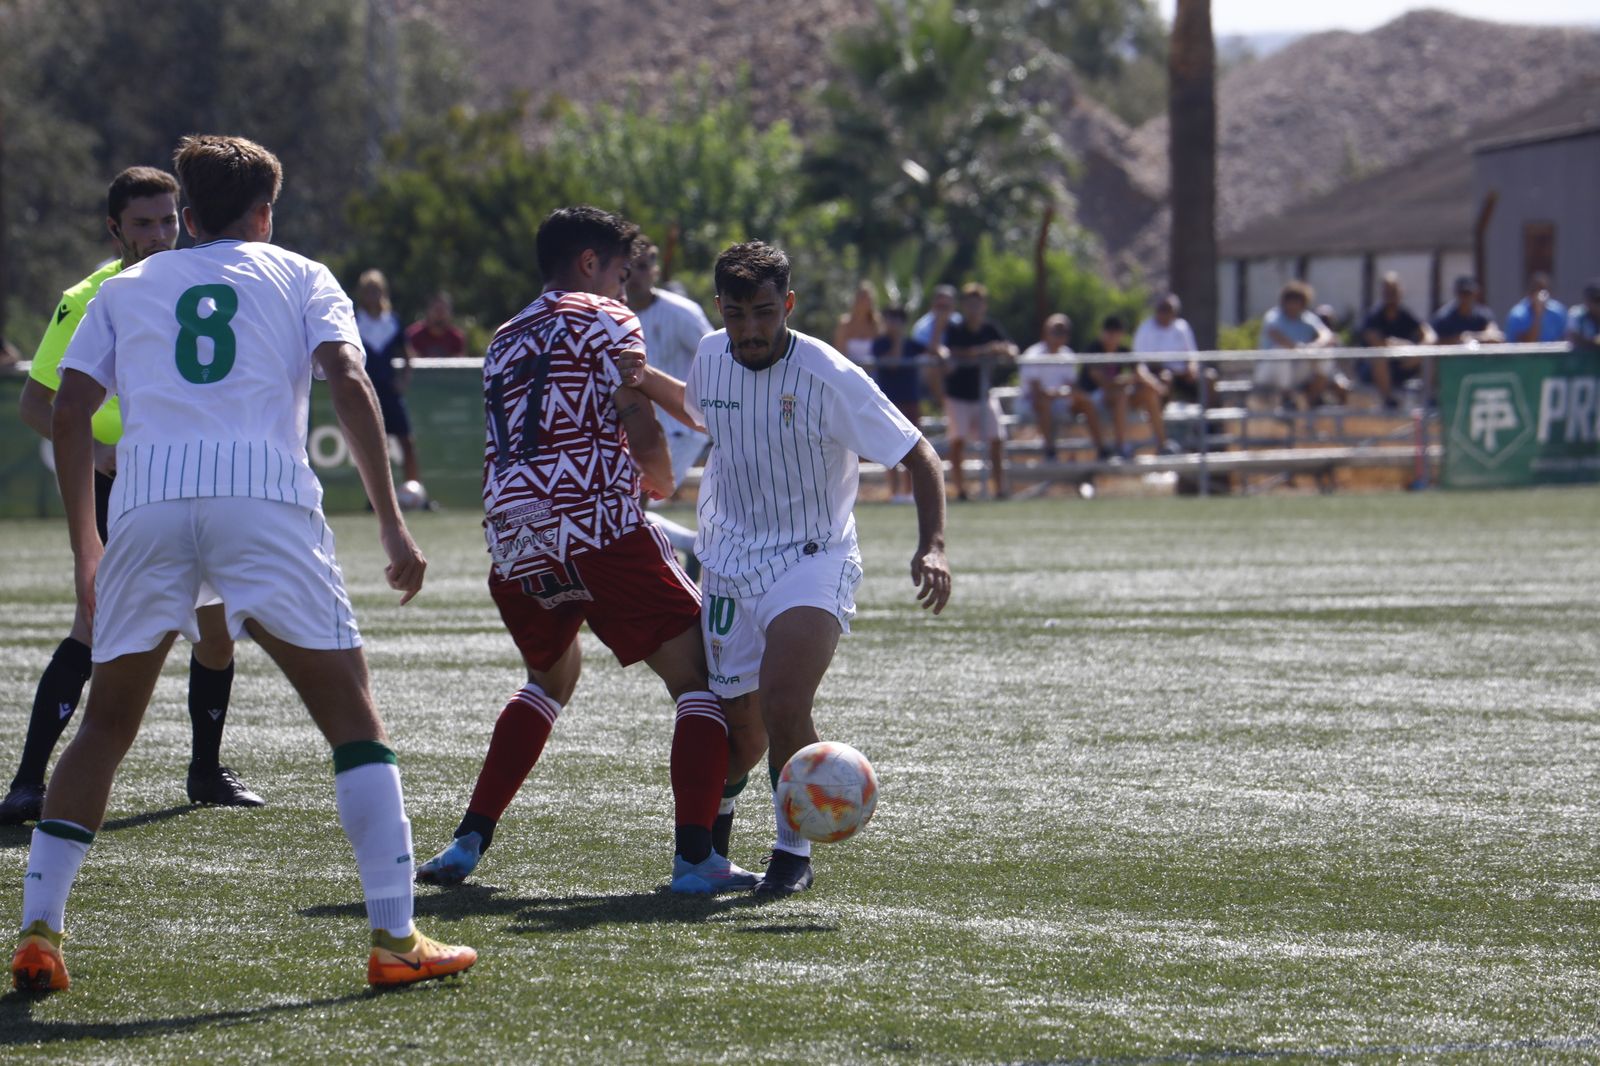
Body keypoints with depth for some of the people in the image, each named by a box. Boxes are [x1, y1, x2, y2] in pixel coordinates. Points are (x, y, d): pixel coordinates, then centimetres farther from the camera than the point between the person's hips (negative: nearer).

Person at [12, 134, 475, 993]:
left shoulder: (126, 289, 26)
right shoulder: (299, 278, 20)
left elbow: (68, 415, 17)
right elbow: (348, 384, 3)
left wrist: (85, 550, 24)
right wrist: (392, 526, 2)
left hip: (147, 499, 2)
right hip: (263, 495, -2)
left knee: (106, 722, 16)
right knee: (350, 713, 4)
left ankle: (37, 932, 7)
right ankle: (395, 938, -5)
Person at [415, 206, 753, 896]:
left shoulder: (506, 339, 25)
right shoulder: (605, 321, 4)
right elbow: (641, 432, -7)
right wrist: (660, 479, 14)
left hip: (514, 544, 7)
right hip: (596, 526, -7)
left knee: (551, 678, 30)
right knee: (699, 676, 1)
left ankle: (469, 841, 19)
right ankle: (695, 857, -11)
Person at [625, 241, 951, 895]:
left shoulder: (831, 379, -17)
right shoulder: (712, 356, -1)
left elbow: (920, 458, -11)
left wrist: (932, 545, -25)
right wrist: (646, 381, 7)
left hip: (813, 561, -4)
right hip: (730, 564, 4)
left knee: (784, 710, -27)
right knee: (740, 732, 8)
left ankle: (793, 850, -5)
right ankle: (718, 804, 44)